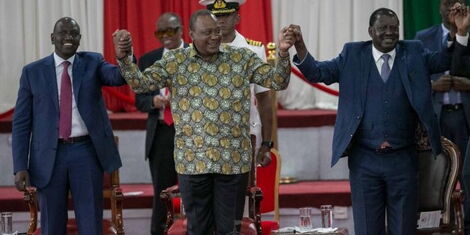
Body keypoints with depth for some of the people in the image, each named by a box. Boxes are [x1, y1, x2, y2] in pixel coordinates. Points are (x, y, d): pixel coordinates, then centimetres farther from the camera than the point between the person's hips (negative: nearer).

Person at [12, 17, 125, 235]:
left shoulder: (93, 63, 4)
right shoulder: (32, 72, 3)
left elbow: (119, 77, -16)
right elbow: (21, 122, 2)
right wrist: (20, 166, -6)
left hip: (87, 151, 0)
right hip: (49, 155, 0)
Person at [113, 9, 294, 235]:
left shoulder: (242, 58, 1)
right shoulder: (175, 61, 0)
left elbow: (277, 81, -3)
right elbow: (141, 83, -5)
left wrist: (283, 53, -22)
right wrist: (123, 57, -22)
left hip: (233, 159, 0)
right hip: (193, 159, 0)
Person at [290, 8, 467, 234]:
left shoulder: (414, 54, 7)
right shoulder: (353, 55, 5)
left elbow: (446, 60, -3)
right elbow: (317, 72, 1)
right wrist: (300, 46, -16)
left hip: (403, 160, 0)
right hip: (364, 162, 0)